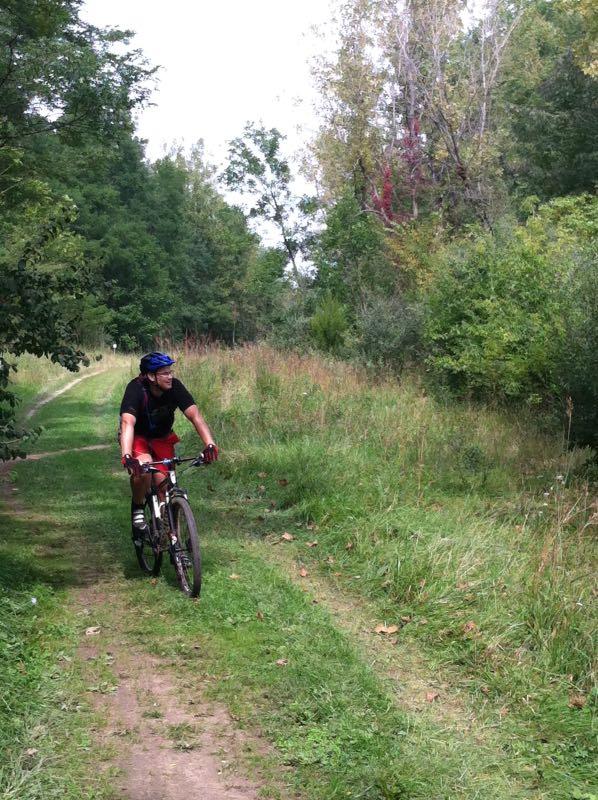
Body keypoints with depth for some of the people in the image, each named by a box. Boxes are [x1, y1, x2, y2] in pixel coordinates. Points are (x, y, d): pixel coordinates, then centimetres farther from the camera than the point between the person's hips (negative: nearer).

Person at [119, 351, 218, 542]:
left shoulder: (174, 387, -21)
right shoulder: (136, 389, -30)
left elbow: (195, 416, -26)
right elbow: (127, 423, -43)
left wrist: (210, 445, -42)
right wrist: (126, 457, -57)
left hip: (162, 438, 3)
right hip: (138, 437, -3)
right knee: (143, 468, -33)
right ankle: (137, 509, -6)